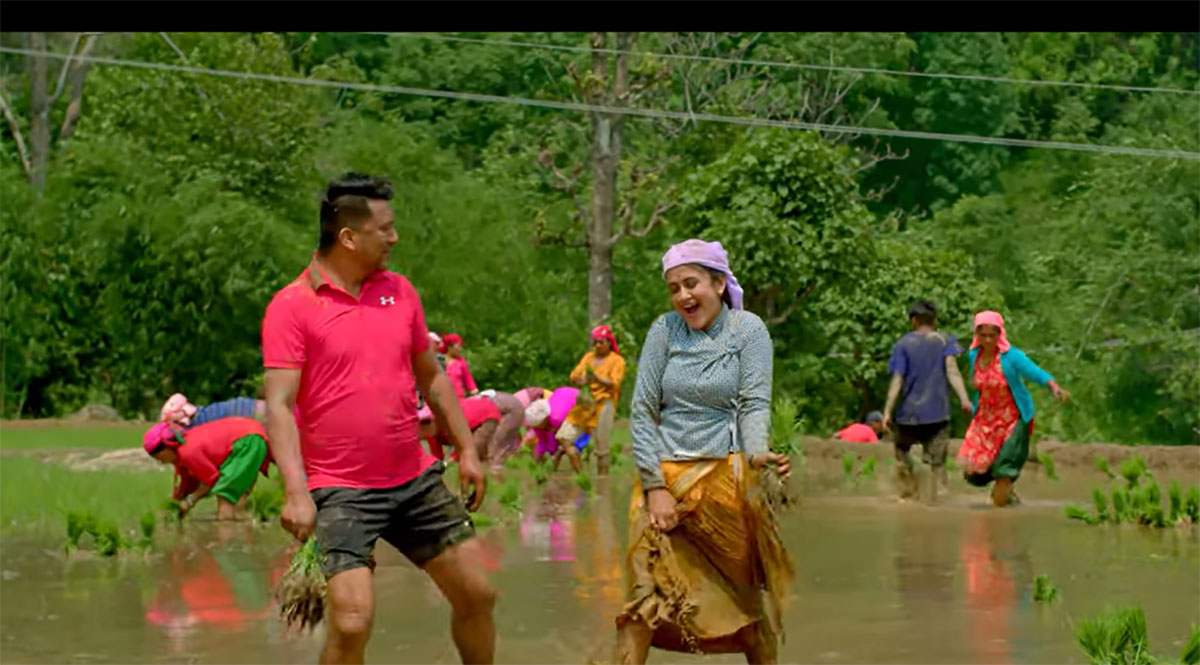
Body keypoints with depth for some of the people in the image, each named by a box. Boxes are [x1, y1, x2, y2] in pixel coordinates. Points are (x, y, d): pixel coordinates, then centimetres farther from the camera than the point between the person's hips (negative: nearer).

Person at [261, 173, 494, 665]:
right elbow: (279, 406, -16)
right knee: (352, 620, -17)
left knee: (477, 595, 11)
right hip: (341, 490, -6)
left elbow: (432, 378, 19)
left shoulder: (399, 291, 8)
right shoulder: (292, 306, -10)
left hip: (416, 480, 6)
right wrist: (296, 491, -26)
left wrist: (466, 450, 16)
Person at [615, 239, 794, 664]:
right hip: (664, 474, 1)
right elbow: (642, 410, 1)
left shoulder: (748, 330, 0)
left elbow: (755, 403, -9)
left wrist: (756, 454, -29)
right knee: (646, 589, -8)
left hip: (724, 474, -1)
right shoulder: (665, 330, 4)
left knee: (741, 590, 5)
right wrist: (655, 485, -8)